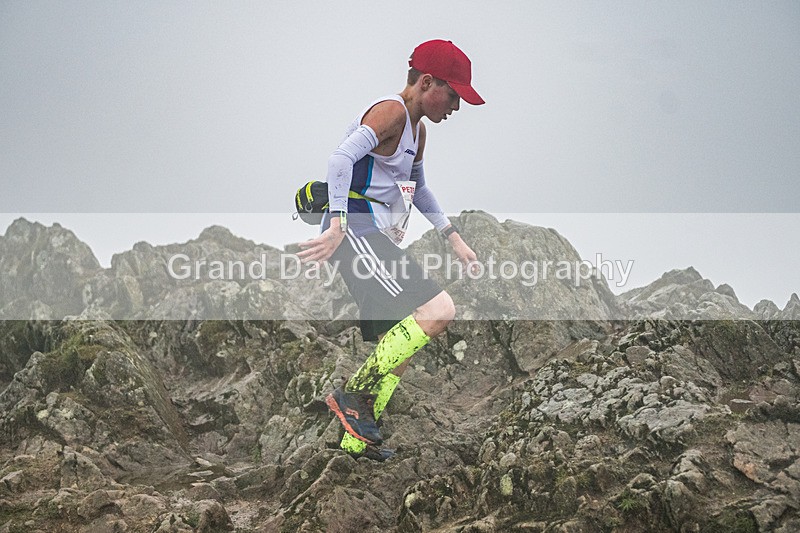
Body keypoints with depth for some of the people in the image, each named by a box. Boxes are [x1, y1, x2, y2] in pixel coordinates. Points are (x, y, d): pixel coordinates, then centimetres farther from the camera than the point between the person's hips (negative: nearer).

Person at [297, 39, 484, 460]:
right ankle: (353, 394, -17)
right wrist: (337, 225, -36)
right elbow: (341, 159, -26)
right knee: (439, 311, -23)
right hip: (357, 233, -11)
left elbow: (417, 188, 37)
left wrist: (453, 238, 32)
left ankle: (357, 438, 20)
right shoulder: (391, 112, -11)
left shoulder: (417, 129, 21)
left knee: (399, 348, 12)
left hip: (377, 242, 11)